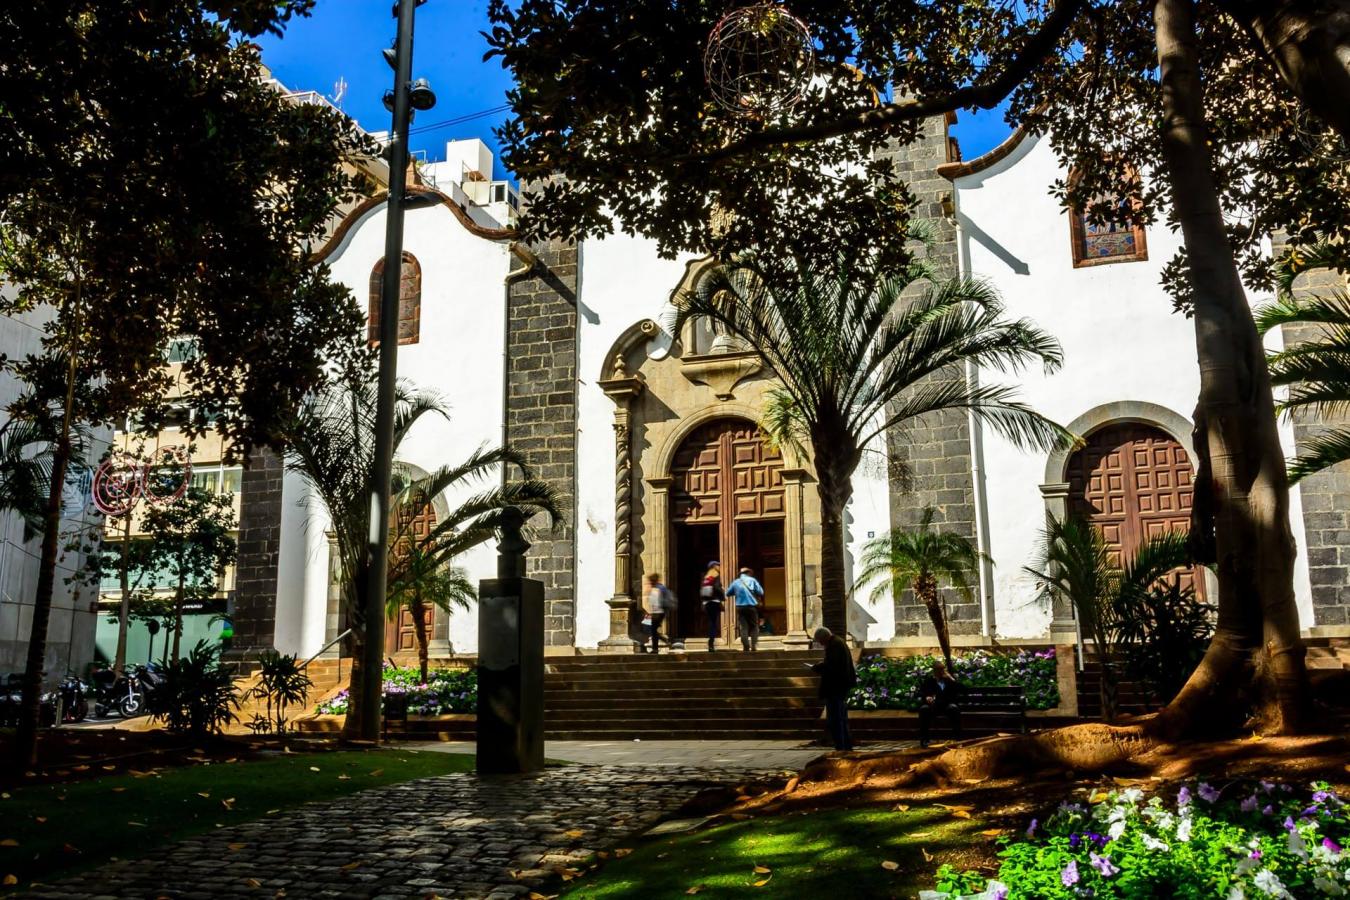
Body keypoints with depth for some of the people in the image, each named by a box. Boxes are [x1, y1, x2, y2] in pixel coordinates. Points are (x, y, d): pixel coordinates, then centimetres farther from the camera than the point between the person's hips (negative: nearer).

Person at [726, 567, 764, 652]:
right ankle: (754, 646, -1)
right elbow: (760, 592, -4)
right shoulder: (752, 580, 4)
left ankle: (746, 647, -7)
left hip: (740, 607, 2)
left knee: (743, 627, 2)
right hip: (752, 606, -1)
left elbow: (728, 593, 13)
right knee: (754, 626, 8)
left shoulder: (736, 582, 10)